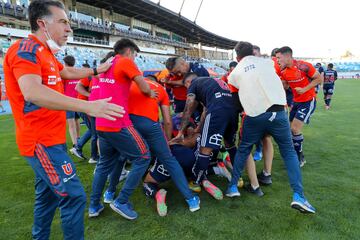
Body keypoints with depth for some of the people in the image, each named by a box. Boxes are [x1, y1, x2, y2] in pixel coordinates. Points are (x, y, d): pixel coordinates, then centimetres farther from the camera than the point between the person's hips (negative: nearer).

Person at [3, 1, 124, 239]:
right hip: (42, 141, -10)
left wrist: (96, 70, 41)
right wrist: (88, 106, -42)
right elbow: (32, 92, -34)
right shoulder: (26, 49, -16)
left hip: (48, 139, 10)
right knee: (73, 195, -8)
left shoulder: (44, 53, 15)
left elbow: (68, 72, 34)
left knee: (47, 194, 20)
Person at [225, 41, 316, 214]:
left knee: (243, 151, 20)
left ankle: (233, 187, 22)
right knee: (289, 152, 13)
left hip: (254, 117, 0)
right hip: (278, 113, 1)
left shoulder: (234, 74, 10)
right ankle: (298, 196, 4)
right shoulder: (267, 62, 13)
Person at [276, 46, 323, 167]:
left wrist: (305, 89, -23)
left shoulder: (304, 66, -23)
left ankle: (299, 158, 5)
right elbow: (284, 86, 9)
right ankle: (299, 156, 27)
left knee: (295, 129, -13)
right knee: (292, 129, 10)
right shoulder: (283, 71, -2)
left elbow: (319, 79, -13)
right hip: (296, 101, 7)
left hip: (308, 101, -7)